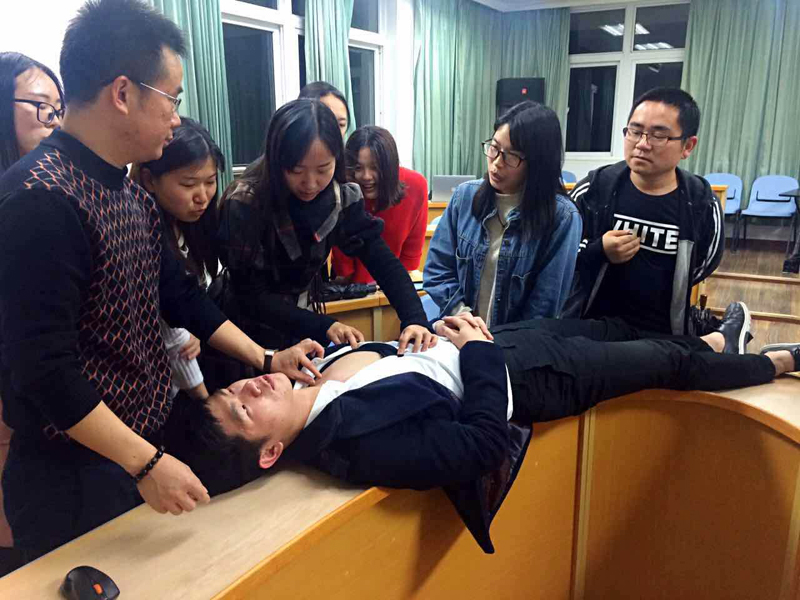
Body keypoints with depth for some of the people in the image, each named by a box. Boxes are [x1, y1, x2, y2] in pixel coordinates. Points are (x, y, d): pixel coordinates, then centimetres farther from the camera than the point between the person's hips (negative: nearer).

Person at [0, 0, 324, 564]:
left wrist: (265, 359, 9)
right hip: (75, 483, -8)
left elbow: (179, 293, 12)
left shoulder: (134, 196, 6)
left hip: (142, 451, 8)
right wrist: (145, 464, -21)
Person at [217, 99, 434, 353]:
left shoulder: (342, 198, -14)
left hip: (302, 319, 4)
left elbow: (383, 262, -16)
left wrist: (414, 319, -33)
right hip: (252, 330, -3)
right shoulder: (244, 205, -26)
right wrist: (323, 326, -33)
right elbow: (251, 296, -24)